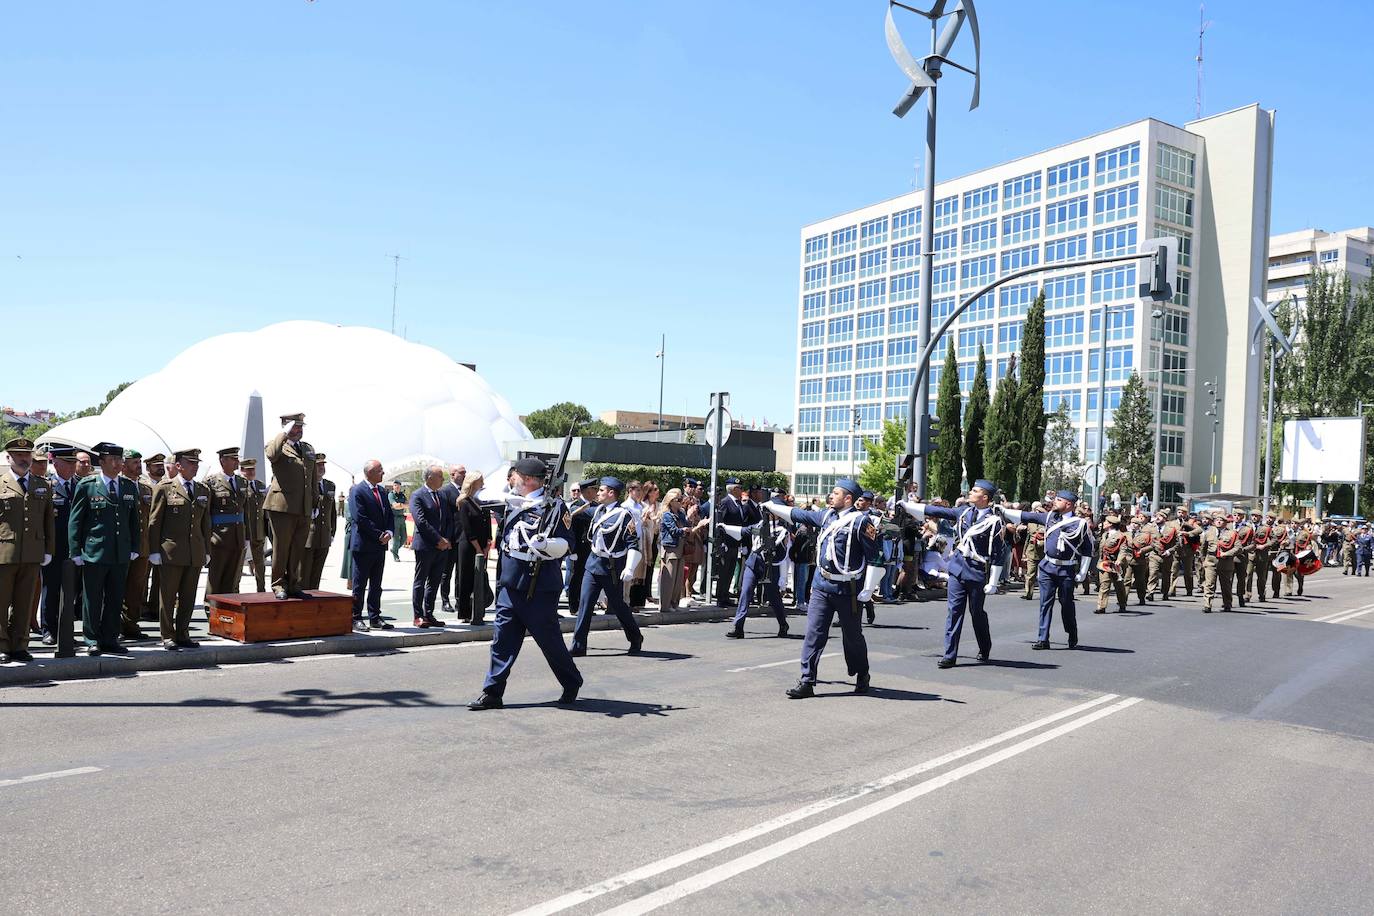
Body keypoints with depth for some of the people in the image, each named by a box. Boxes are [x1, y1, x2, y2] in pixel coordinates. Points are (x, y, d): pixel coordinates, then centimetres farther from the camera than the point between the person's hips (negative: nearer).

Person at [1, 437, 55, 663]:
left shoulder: (44, 485, 14)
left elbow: (49, 520, 13)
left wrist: (49, 550, 7)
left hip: (32, 555, 3)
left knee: (25, 603, 7)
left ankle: (19, 646, 14)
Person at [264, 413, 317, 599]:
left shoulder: (309, 449, 19)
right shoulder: (276, 444, 1)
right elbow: (272, 454, -26)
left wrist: (315, 503, 18)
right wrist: (285, 433, -18)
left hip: (304, 509, 5)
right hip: (282, 506, -5)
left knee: (299, 549, 8)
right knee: (281, 548, 2)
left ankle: (294, 586, 16)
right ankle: (279, 586, 11)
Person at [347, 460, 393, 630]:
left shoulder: (381, 491, 14)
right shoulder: (357, 491, -10)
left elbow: (388, 515, 14)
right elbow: (360, 519, -17)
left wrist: (389, 532, -5)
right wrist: (380, 535, -16)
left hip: (380, 545, 8)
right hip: (363, 545, -7)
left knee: (376, 585, 11)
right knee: (359, 585, 1)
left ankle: (375, 618, 17)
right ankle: (356, 619, 8)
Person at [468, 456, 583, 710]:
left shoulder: (554, 506, -10)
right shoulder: (514, 504, 12)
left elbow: (566, 544, -11)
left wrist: (547, 544, -28)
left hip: (540, 587, -6)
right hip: (510, 583, 7)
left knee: (549, 639, 5)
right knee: (502, 638, 4)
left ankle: (572, 684, 25)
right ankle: (492, 693, 10)